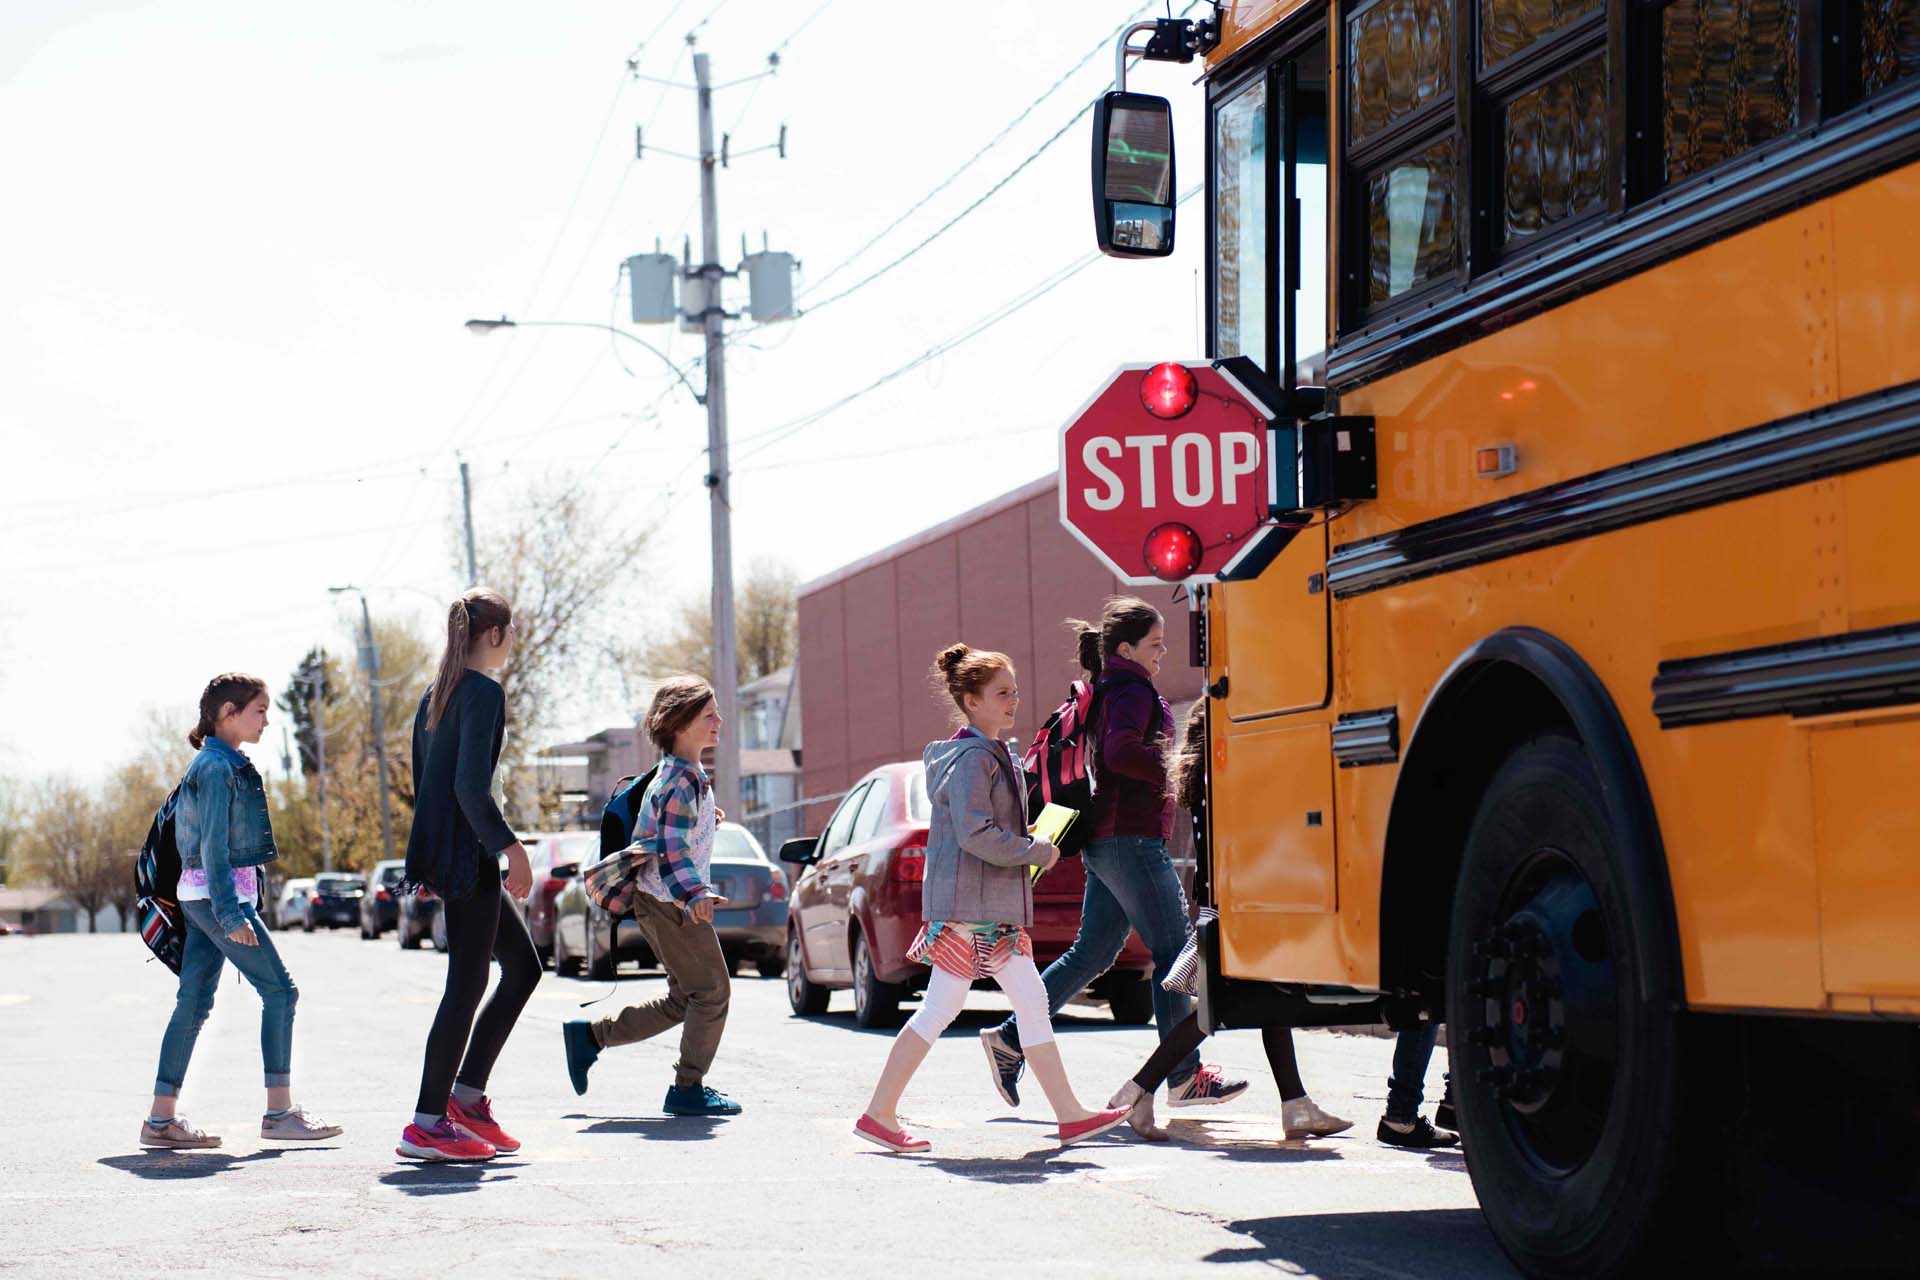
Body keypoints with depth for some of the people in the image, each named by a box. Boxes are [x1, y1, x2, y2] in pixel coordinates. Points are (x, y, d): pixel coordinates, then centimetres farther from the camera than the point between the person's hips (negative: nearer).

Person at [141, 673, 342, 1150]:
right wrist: (230, 913, -23)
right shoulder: (218, 768, -13)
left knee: (194, 1002, 7)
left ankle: (162, 1118, 6)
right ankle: (279, 1112, -5)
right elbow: (213, 844, -19)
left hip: (200, 896, 10)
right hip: (219, 894, -10)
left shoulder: (220, 765, 17)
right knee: (279, 991, -6)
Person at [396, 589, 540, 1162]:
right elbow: (470, 784, -21)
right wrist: (511, 846, -21)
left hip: (439, 851, 10)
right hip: (465, 854, -10)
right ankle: (427, 1125, -5)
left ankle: (467, 1094, 13)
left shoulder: (435, 695, 16)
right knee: (468, 985, -6)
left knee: (523, 967, 14)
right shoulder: (485, 693, -12)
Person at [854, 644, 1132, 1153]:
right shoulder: (971, 758, -14)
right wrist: (1038, 852, -13)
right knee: (940, 1010, -6)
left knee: (1032, 1004, 8)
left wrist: (1027, 845, 8)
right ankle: (879, 1114, 0)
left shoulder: (995, 754, 16)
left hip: (997, 907, 10)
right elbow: (976, 834, -22)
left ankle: (1070, 1116, 10)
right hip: (966, 905, -10)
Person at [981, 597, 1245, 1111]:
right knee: (1173, 951, -5)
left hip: (1106, 840, 10)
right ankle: (1185, 1077, -3)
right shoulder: (1131, 690, -12)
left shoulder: (1104, 692, 18)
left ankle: (1010, 1039, 12)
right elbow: (1122, 753, -27)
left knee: (1091, 954, 12)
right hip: (1133, 838, -10)